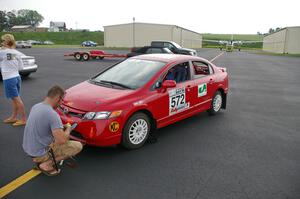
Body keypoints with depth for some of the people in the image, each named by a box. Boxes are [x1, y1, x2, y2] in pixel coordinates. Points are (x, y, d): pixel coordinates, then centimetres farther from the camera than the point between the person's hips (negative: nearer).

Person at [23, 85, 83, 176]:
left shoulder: (35, 106, 1)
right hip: (40, 152, -8)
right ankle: (46, 164, -4)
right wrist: (68, 129, -8)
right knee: (78, 146, -5)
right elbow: (62, 140, -29)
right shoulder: (53, 114, -26)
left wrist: (60, 126, 15)